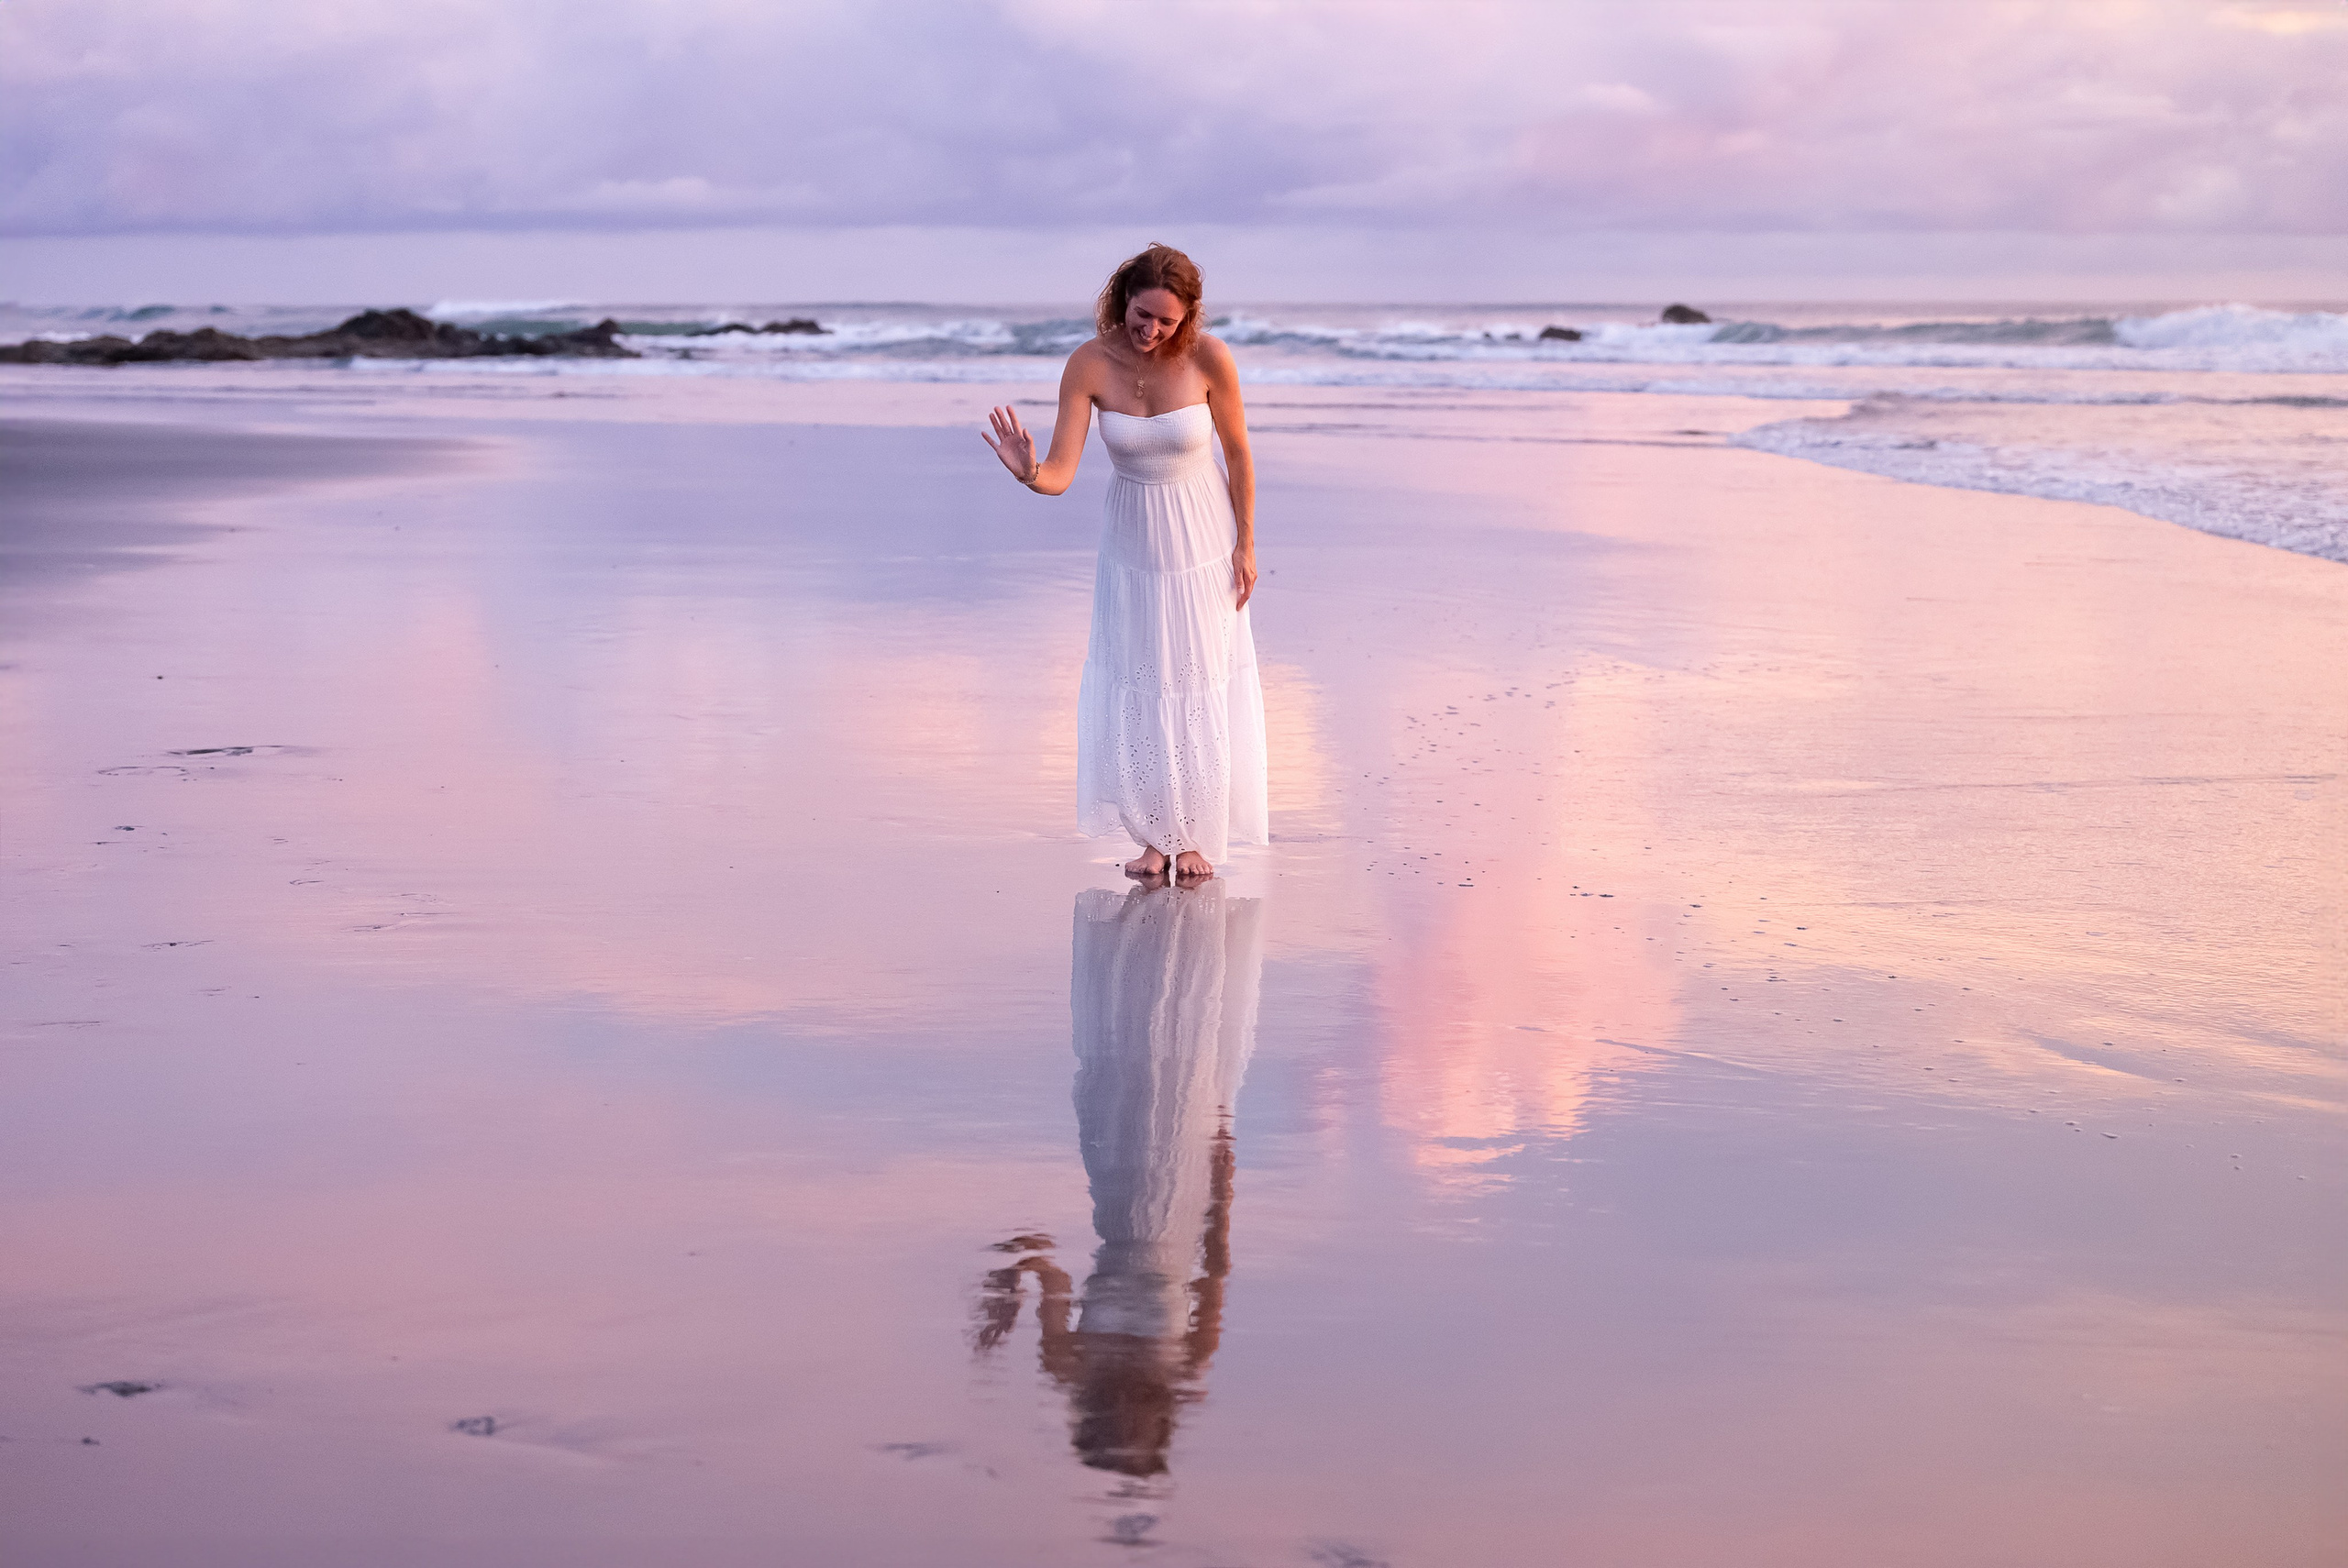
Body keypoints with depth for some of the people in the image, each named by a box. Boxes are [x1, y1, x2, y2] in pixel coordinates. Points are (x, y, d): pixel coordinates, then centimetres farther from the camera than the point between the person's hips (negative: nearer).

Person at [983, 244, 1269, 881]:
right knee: (1134, 690, 2)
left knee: (1202, 685, 5)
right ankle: (1155, 837, 17)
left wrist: (1245, 543, -3)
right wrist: (1028, 473, -44)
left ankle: (1197, 837, 19)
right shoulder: (1089, 365, -18)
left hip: (1202, 536, -1)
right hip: (1133, 539, 1)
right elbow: (1061, 474, -22)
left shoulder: (1208, 358, -21)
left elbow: (1238, 452, -7)